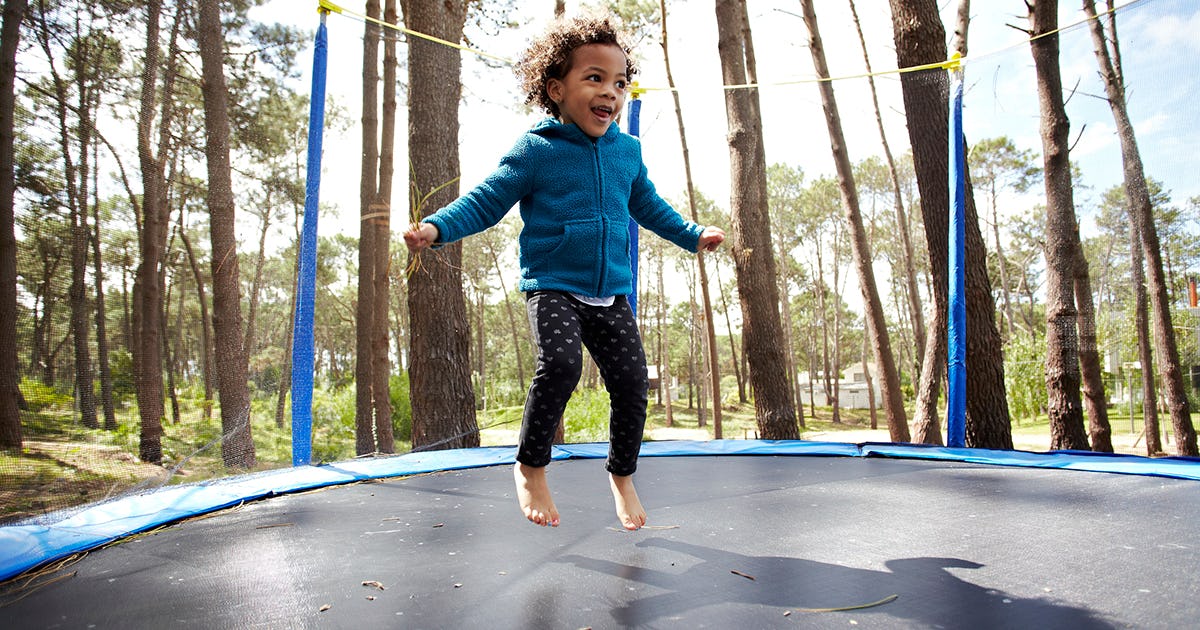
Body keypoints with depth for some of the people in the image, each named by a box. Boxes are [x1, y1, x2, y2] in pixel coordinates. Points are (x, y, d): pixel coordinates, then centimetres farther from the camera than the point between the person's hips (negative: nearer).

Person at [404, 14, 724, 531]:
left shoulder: (628, 151, 10)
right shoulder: (534, 150, -5)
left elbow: (649, 207, 25)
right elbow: (486, 201, -5)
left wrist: (694, 235, 22)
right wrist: (436, 227, -19)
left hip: (612, 294, 5)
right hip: (552, 287, -5)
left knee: (632, 382, -2)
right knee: (560, 363, -28)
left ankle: (622, 474, 23)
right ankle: (531, 466, -4)